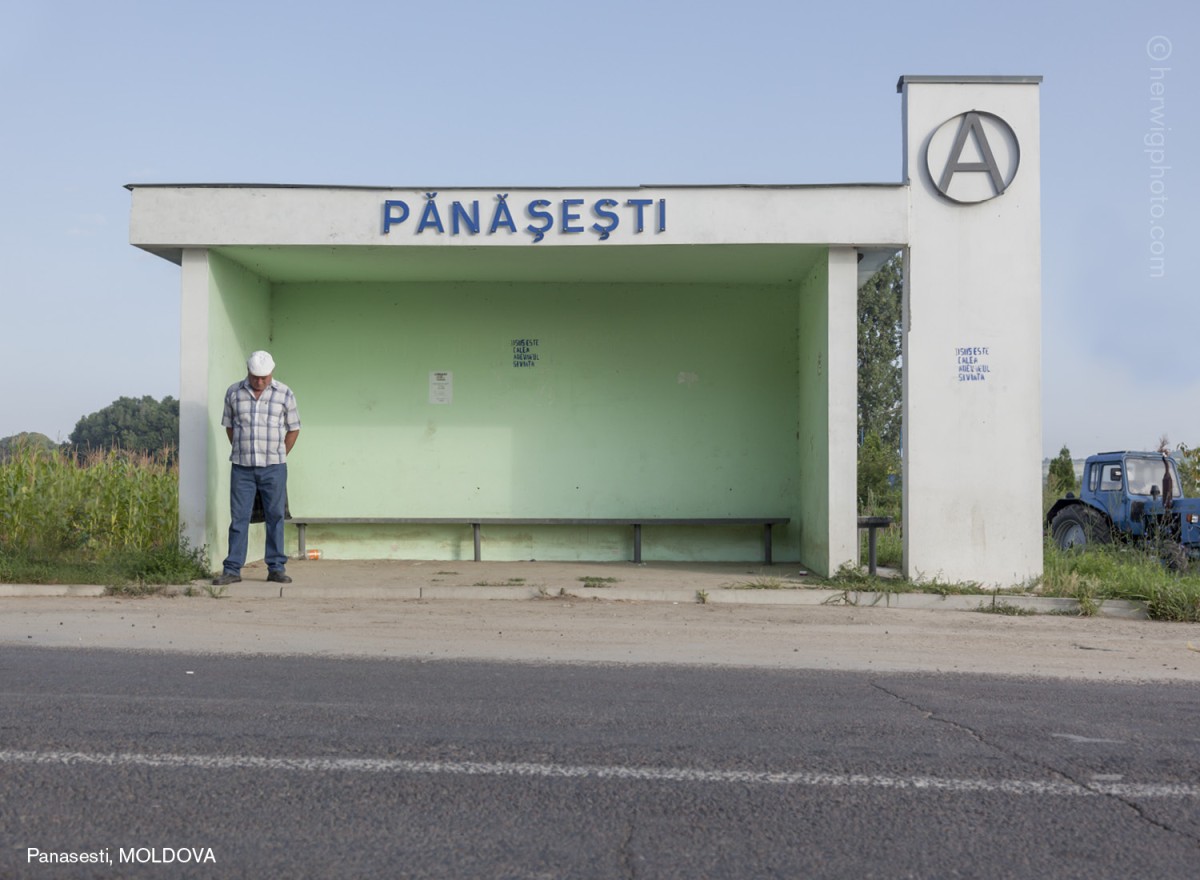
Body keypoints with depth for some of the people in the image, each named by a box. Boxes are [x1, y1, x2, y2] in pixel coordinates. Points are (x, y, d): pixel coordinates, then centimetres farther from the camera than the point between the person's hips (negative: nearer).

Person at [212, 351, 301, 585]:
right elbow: (229, 426, 14)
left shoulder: (284, 394, 1)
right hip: (242, 468, 1)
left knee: (275, 518, 3)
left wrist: (278, 457, 9)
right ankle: (232, 570, 5)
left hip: (273, 469, -1)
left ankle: (276, 568, 9)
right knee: (238, 518, 1)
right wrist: (241, 452, 11)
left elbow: (293, 429, 8)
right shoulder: (234, 392, 4)